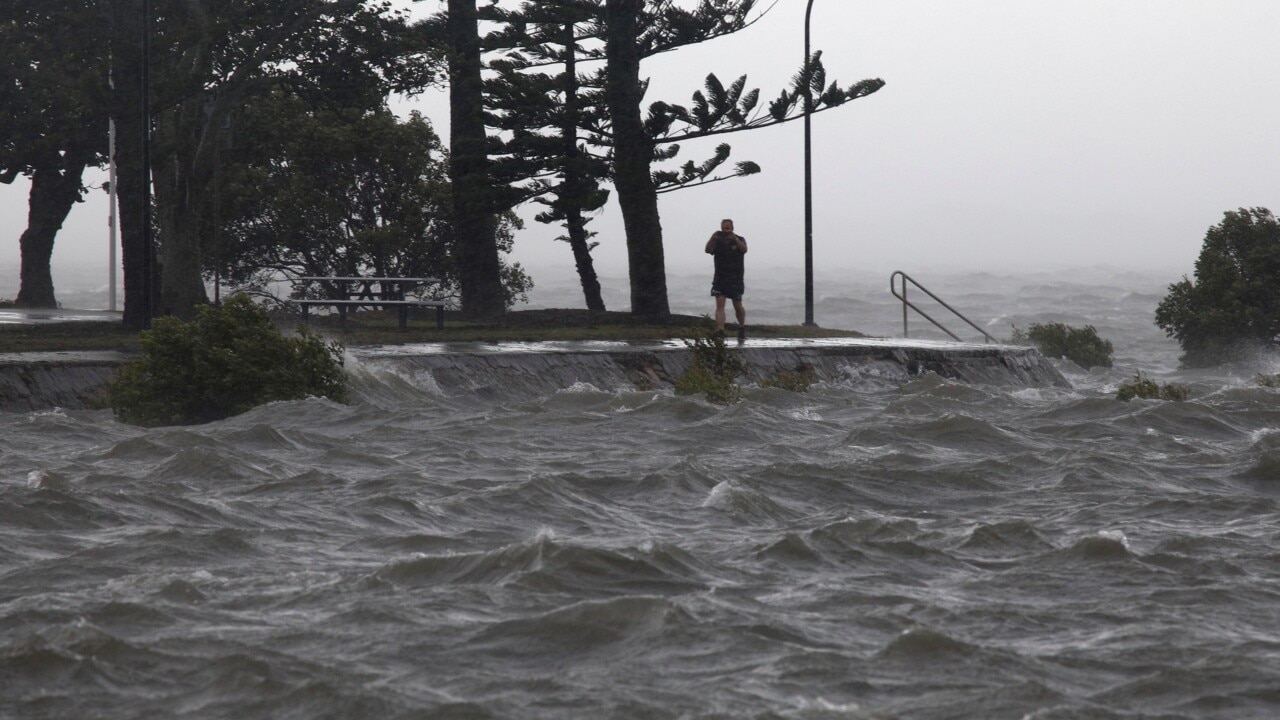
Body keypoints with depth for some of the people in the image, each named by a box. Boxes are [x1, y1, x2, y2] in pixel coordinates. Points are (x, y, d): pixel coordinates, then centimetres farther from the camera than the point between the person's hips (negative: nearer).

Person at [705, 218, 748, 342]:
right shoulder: (718, 241, 4)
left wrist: (734, 238, -30)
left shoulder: (739, 240, 3)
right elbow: (708, 250, -12)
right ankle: (720, 331, -20)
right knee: (720, 304, -13)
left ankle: (742, 328, 31)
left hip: (735, 279, 0)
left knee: (737, 306, 6)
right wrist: (713, 238, -28)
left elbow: (744, 249, -18)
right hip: (720, 278, 0)